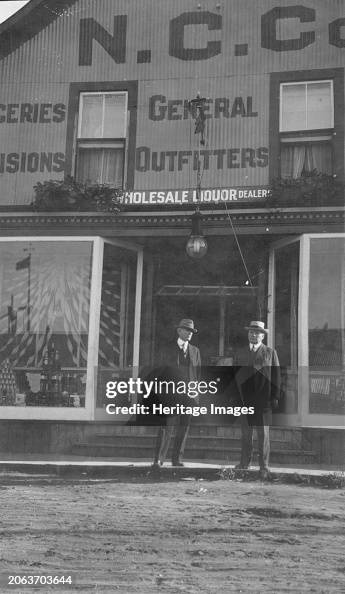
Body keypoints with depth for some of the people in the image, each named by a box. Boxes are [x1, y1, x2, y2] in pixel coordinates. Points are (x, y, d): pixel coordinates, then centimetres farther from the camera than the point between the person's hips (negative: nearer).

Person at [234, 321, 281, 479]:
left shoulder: (270, 353, 6)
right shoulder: (241, 353, 13)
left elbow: (276, 375, 3)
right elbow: (236, 375, 13)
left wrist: (275, 397, -5)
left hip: (263, 400, -2)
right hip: (244, 399, 2)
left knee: (263, 433, 0)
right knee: (246, 433, 7)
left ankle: (264, 467, 6)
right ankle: (244, 463, 16)